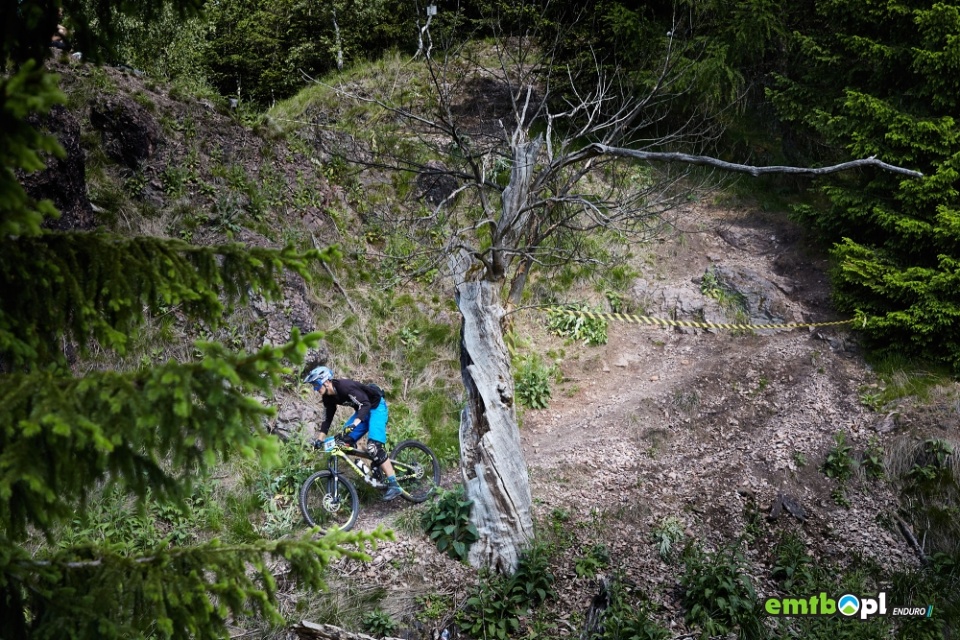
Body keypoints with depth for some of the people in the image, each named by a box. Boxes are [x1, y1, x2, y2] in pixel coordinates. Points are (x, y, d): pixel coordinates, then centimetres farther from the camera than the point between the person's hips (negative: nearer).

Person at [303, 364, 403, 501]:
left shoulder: (345, 386, -29)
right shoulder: (328, 397, -2)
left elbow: (365, 404, -36)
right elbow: (327, 418, 7)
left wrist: (354, 424, -49)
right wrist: (320, 439, 0)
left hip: (376, 406, -9)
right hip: (363, 409, 9)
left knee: (374, 447, -22)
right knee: (346, 440, 1)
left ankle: (394, 485, -23)